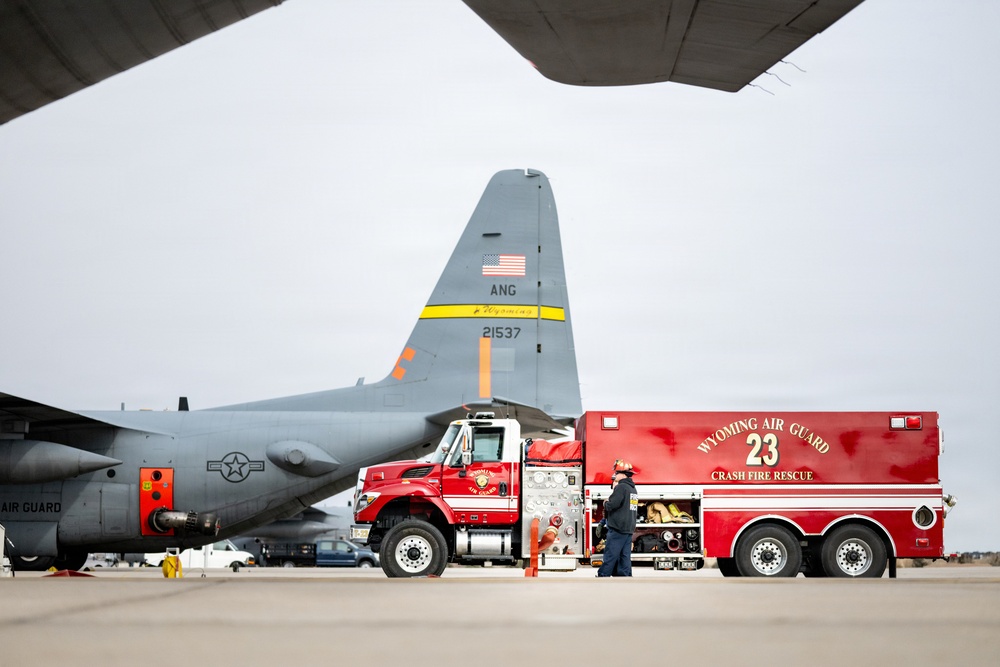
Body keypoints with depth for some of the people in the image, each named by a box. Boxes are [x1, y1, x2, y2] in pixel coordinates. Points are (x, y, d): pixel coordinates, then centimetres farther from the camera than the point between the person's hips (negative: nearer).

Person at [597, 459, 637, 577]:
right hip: (629, 529, 9)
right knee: (625, 557, 7)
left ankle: (602, 576, -5)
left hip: (617, 528, -9)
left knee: (610, 556, -6)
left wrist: (606, 503, 3)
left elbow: (611, 505, -19)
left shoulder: (621, 487, -13)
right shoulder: (633, 489, 17)